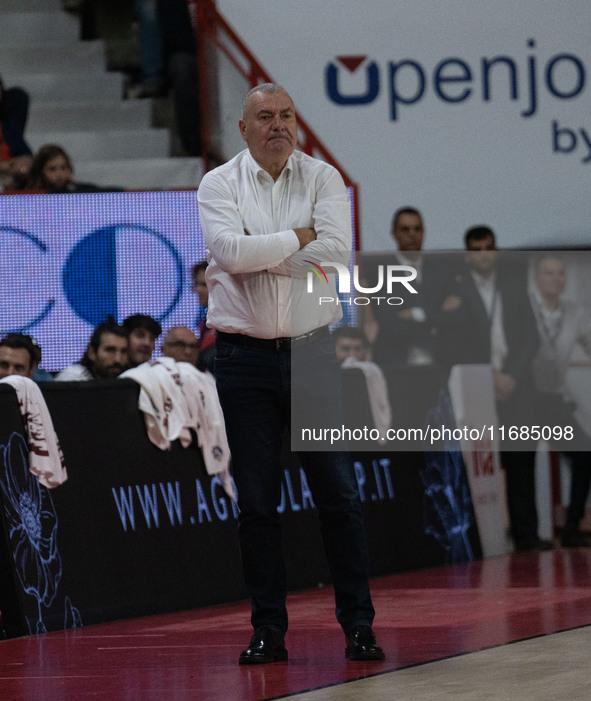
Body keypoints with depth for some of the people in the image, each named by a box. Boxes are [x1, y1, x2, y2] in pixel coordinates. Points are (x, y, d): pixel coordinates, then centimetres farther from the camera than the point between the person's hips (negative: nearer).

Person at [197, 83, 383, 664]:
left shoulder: (322, 179, 4)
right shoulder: (219, 185, 2)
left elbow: (336, 253, -12)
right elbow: (230, 250, -16)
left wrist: (256, 257, -13)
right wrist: (299, 237, -10)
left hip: (313, 354, 0)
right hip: (245, 359, 0)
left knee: (338, 494, 0)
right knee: (256, 501, 3)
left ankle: (358, 625, 6)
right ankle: (268, 629, 10)